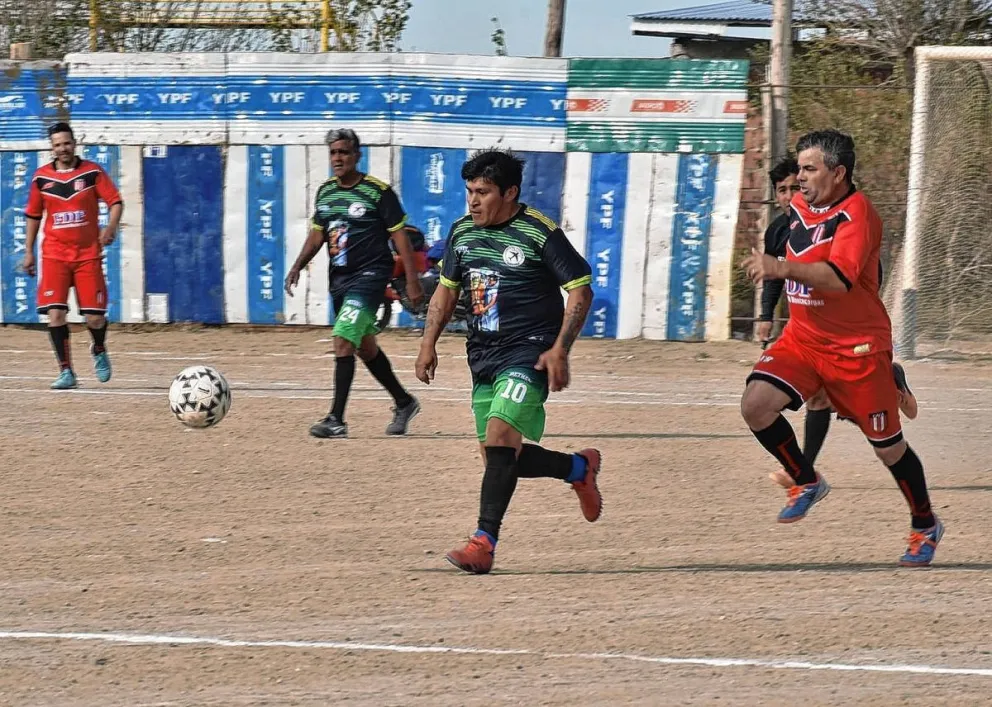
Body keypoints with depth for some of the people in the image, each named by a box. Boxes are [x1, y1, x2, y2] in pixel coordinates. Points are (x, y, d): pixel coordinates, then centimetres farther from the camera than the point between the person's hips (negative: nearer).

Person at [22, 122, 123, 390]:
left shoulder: (92, 172, -2)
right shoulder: (41, 177, 4)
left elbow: (115, 201, -4)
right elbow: (33, 215, 13)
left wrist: (111, 227, -23)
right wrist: (29, 251, 12)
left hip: (88, 254, -1)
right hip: (54, 255, 1)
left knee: (94, 317, -3)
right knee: (55, 313, -12)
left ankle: (99, 351, 31)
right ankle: (66, 372, -4)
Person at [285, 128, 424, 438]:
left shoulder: (378, 192, -11)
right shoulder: (325, 191, 9)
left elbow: (400, 237, -9)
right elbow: (317, 235, 18)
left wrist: (412, 281, -13)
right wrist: (297, 266, 4)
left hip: (370, 275, -8)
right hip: (340, 278, 8)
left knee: (343, 340, -19)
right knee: (366, 348, 17)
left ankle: (336, 420, -19)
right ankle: (404, 403, 35)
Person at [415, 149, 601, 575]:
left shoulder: (540, 233, -11)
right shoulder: (462, 233, 8)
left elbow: (581, 291, -8)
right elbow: (447, 290, 20)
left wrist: (560, 349, -16)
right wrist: (429, 343, 10)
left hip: (529, 353, -8)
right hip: (483, 355, 8)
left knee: (500, 436, -23)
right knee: (500, 457, 8)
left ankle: (484, 542, -24)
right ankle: (579, 468, 34)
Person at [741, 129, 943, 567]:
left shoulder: (856, 213, -19)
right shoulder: (800, 206, 6)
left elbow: (839, 278, -35)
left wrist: (783, 268, -46)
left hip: (857, 347, -7)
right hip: (803, 337, 7)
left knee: (888, 447, 5)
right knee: (756, 404, -17)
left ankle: (925, 527, 28)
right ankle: (807, 482, 6)